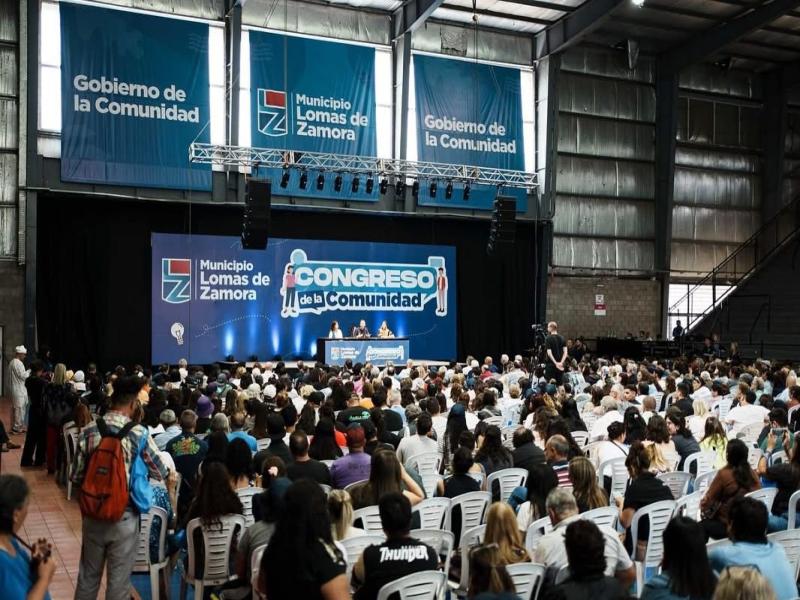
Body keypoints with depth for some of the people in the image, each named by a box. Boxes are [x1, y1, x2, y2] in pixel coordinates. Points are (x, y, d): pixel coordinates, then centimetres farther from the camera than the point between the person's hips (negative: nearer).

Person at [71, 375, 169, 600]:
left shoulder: (88, 432, -5)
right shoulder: (139, 434, -14)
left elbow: (76, 477, 0)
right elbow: (161, 473, -5)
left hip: (93, 514, 3)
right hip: (124, 517, -3)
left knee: (88, 575, 20)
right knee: (118, 581, 10)